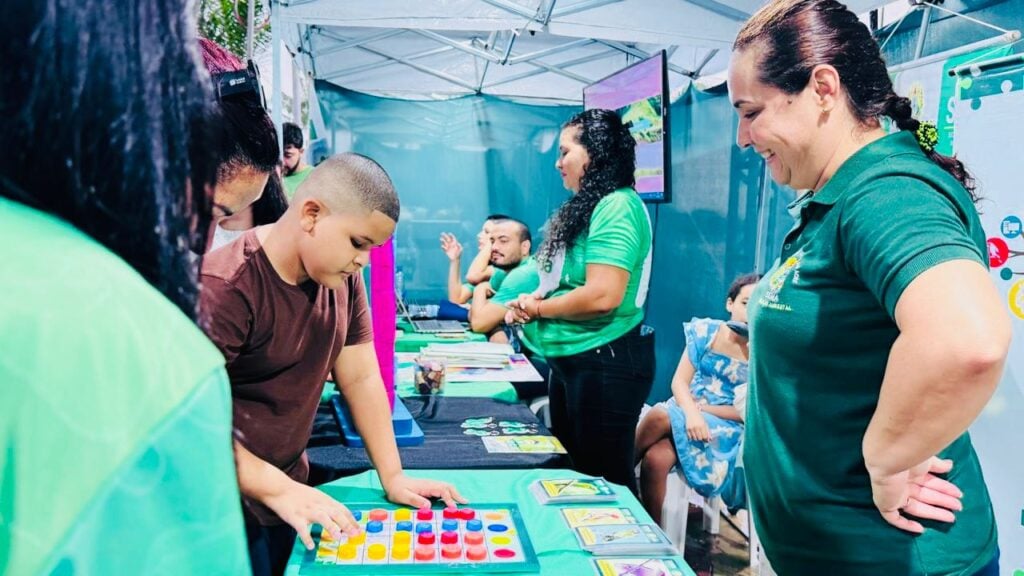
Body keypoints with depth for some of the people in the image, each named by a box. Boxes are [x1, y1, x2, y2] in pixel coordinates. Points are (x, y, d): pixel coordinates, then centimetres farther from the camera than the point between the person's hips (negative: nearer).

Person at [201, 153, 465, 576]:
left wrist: (392, 477, -5)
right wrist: (276, 489, -30)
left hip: (287, 483, 7)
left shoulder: (343, 278, -2)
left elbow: (362, 377, 1)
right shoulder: (223, 287, -24)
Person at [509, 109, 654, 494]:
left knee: (605, 477, 5)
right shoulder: (585, 207, 11)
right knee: (571, 468, 22)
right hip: (569, 358, 10)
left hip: (606, 361, -10)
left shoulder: (617, 206, -18)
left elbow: (601, 297, -27)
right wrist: (533, 300, -4)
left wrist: (538, 308, -12)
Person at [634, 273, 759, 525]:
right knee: (654, 460, -30)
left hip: (725, 430, -2)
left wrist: (703, 409, -14)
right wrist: (692, 412, -23)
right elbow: (679, 381, -2)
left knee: (660, 416, -31)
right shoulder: (706, 331, 3)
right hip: (686, 411, 3)